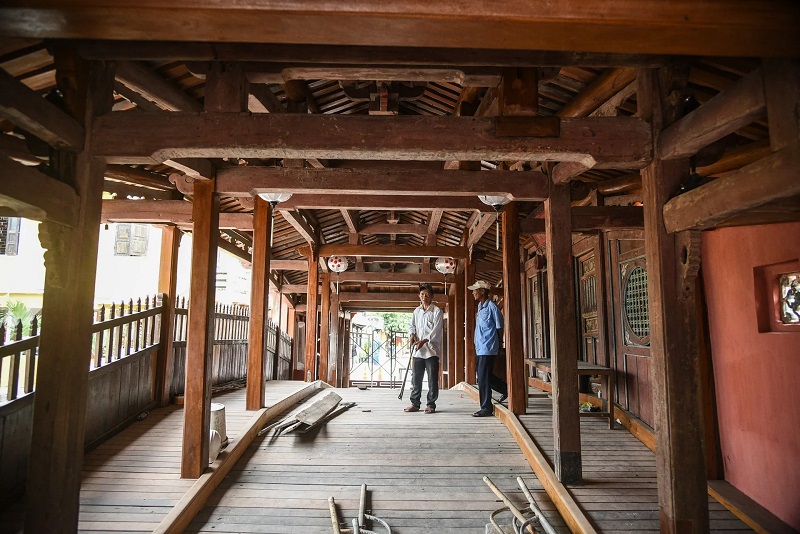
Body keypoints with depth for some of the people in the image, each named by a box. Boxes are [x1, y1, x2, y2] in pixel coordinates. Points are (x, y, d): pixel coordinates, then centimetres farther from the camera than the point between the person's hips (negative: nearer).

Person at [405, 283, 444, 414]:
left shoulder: (437, 311, -6)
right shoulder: (417, 311, 12)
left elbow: (436, 330, -14)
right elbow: (412, 325, 23)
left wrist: (424, 341, -23)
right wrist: (412, 334, 2)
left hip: (431, 350, -5)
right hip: (418, 350, 5)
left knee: (432, 379, 1)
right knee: (415, 378, 9)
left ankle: (431, 404, 12)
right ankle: (415, 403, 19)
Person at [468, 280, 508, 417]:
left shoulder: (491, 306, -13)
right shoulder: (480, 306, 13)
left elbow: (500, 327, -8)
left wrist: (497, 345, -2)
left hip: (488, 348, -9)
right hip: (479, 348, 9)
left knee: (483, 378, -5)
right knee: (485, 375, 16)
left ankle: (486, 408, 5)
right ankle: (506, 389, 35)